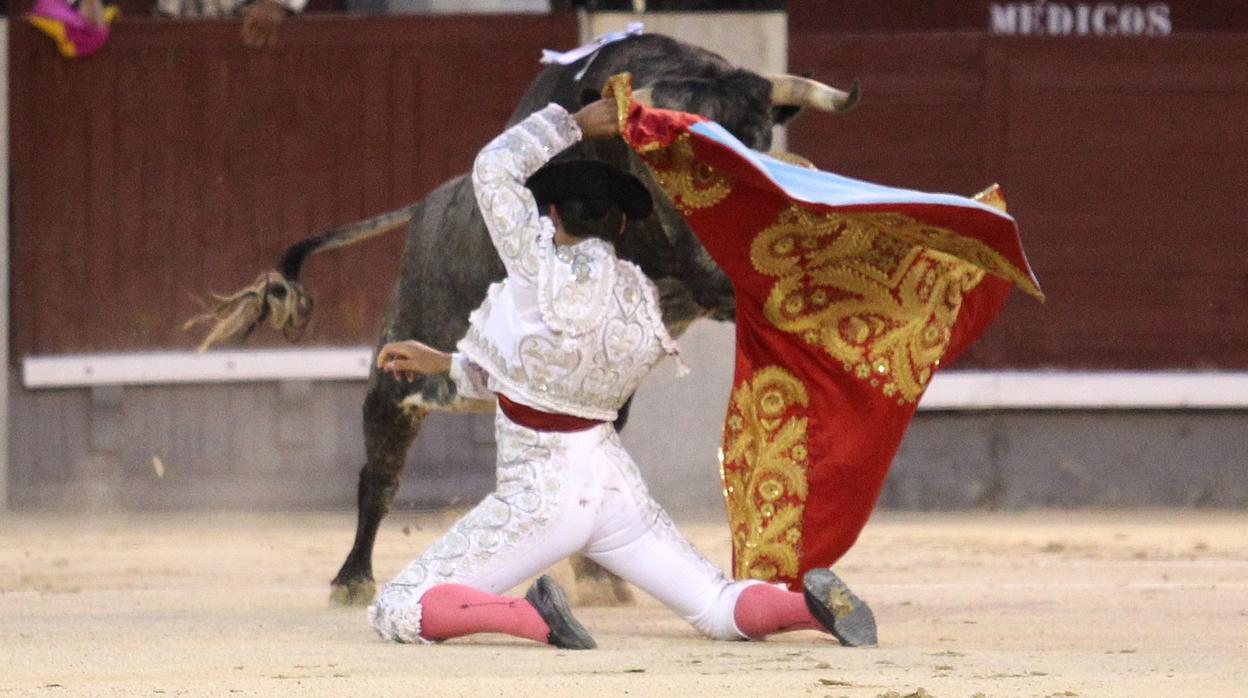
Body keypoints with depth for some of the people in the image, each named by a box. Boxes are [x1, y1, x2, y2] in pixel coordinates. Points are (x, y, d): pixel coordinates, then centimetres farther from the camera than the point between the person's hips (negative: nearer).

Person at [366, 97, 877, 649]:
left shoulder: (546, 274, -17)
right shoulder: (641, 301, 5)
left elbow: (494, 168, -6)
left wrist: (576, 123, 5)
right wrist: (440, 364, 19)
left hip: (541, 497, -6)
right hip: (615, 486, 7)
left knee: (395, 614, -5)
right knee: (720, 611, 15)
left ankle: (535, 618, -25)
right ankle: (811, 604, -16)